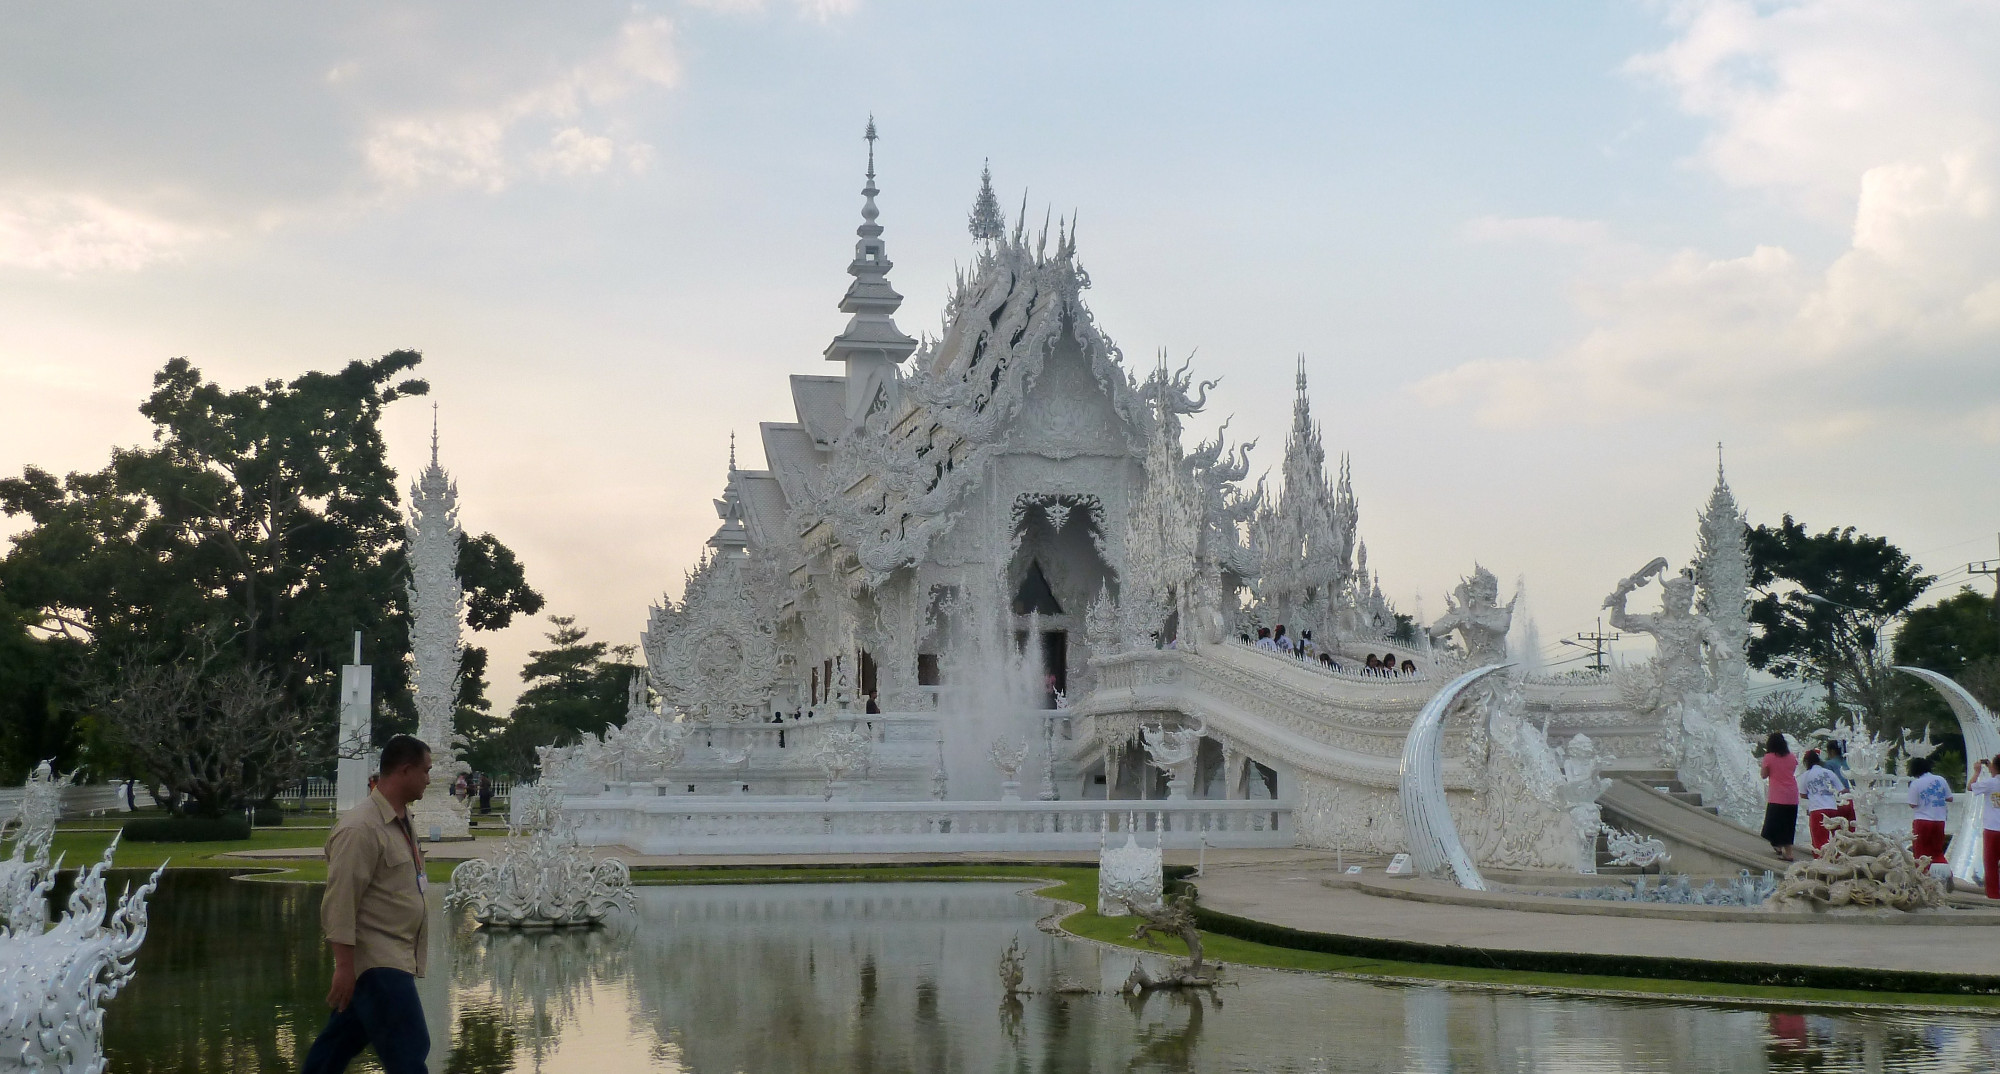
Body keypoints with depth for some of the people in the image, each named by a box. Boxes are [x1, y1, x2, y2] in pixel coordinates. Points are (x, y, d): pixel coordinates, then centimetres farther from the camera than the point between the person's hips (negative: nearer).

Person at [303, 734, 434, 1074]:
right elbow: (340, 902, -20)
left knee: (338, 1046, 15)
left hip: (393, 959, 9)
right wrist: (344, 966, -22)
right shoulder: (361, 829, -17)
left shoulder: (401, 821, 13)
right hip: (377, 961, -9)